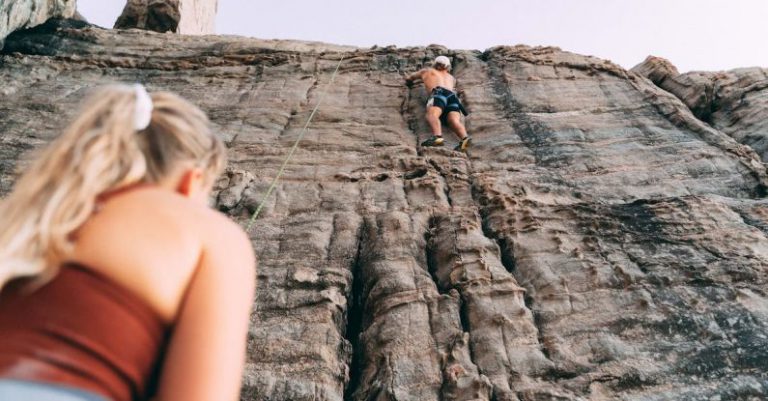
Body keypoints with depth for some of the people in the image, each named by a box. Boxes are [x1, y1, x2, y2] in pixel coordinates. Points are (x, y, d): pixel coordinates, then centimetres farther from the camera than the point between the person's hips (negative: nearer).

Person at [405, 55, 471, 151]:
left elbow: (408, 79, 46)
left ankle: (437, 136, -58)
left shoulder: (427, 71, 33)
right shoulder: (451, 78, 40)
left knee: (432, 114, -28)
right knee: (454, 120, -18)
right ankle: (464, 138, -49)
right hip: (453, 96, 4)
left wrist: (410, 82, 68)